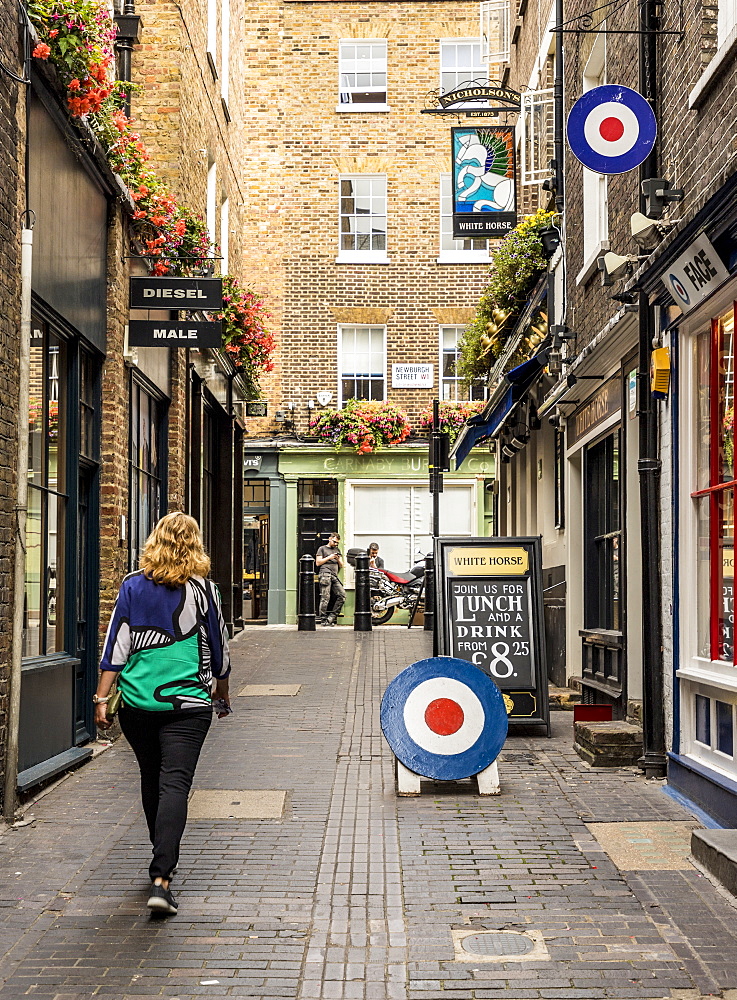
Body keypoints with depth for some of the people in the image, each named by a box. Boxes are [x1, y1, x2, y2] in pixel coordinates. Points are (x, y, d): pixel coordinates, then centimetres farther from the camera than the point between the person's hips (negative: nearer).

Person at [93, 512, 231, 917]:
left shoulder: (133, 586, 2)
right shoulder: (202, 589, -2)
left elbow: (115, 645, -1)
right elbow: (218, 646, 7)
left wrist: (102, 697, 3)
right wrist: (222, 691, 23)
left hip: (137, 700, 3)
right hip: (187, 702, -3)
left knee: (151, 780, 18)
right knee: (174, 784, -6)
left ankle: (163, 859, 36)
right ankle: (161, 879, -17)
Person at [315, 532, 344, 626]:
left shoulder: (337, 550, 29)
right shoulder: (322, 548, 15)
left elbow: (341, 566, 25)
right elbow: (318, 563, 5)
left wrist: (338, 560, 4)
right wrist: (329, 557, -2)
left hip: (335, 576, 5)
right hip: (325, 574, -5)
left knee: (342, 595, -11)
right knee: (325, 597, -12)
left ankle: (331, 618, -8)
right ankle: (323, 619, -10)